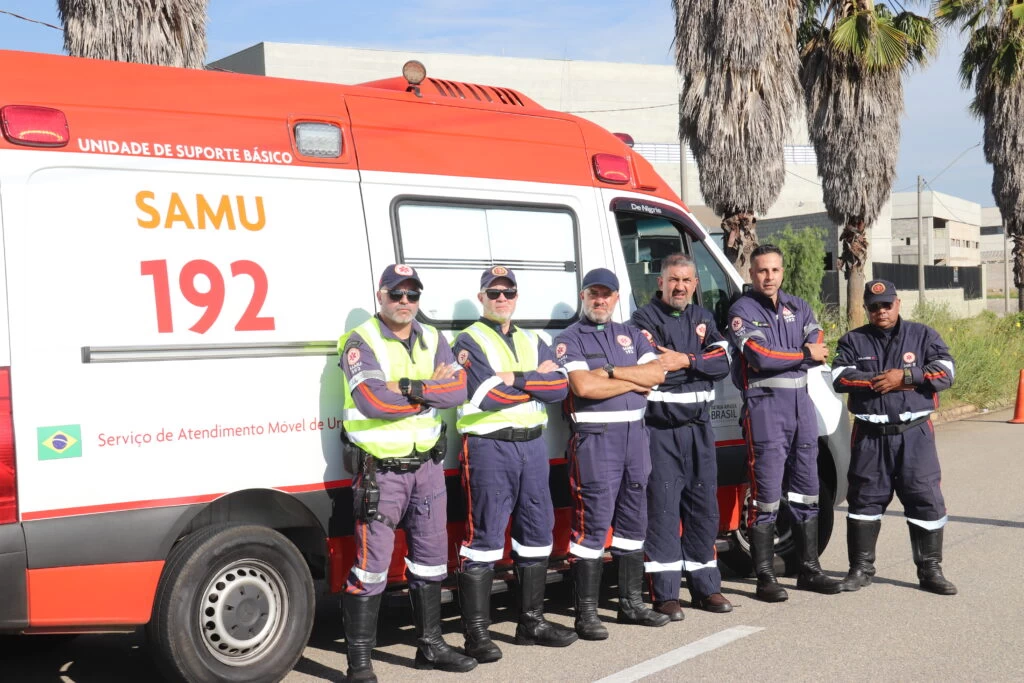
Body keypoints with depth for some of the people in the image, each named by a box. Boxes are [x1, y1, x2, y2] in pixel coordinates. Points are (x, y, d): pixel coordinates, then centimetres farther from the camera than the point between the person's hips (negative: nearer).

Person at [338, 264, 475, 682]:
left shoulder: (432, 340, 9)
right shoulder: (361, 342, -10)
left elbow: (459, 389, -5)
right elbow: (374, 401, -24)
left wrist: (411, 389, -19)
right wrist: (433, 391, -13)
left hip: (427, 463, 6)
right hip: (381, 470, -6)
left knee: (431, 557, 15)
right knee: (372, 565, -6)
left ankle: (430, 645, 30)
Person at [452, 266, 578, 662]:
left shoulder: (533, 342, 16)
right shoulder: (469, 341, -2)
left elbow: (560, 389, -1)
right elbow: (490, 396, -17)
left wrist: (516, 379, -13)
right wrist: (537, 380, -7)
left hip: (532, 444, 6)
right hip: (489, 447, -6)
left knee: (537, 532, 10)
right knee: (485, 537, -6)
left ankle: (532, 621, 22)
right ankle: (477, 633, -2)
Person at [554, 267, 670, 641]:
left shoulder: (631, 335, 16)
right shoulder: (570, 339, -2)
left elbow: (657, 373, 1)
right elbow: (583, 386, -18)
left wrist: (611, 372, -10)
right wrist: (634, 382, -7)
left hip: (635, 433, 6)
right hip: (594, 438, -6)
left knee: (633, 521, 12)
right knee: (594, 524, -8)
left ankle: (632, 603, 23)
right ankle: (586, 613, -2)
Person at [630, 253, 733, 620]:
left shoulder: (704, 318, 15)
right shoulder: (645, 318, -1)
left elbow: (722, 362, 0)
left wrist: (686, 361, -14)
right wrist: (698, 363, -12)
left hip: (698, 426, 5)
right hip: (660, 428, -5)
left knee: (704, 507, 10)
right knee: (663, 509, -4)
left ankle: (705, 586, 22)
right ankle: (665, 593, 2)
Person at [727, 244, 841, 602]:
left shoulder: (798, 307, 14)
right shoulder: (742, 311, -3)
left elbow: (818, 350, 2)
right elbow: (761, 357, -16)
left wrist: (780, 359, -13)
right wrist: (803, 354, -5)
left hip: (800, 401, 6)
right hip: (764, 404, -6)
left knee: (806, 491, 12)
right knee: (766, 495, -5)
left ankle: (809, 570, 23)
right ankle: (765, 578, 1)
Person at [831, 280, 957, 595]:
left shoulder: (923, 336, 7)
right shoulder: (853, 341, 9)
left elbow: (945, 372, -4)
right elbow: (839, 377, -5)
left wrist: (905, 375, -15)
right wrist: (879, 381, -13)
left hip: (914, 433, -1)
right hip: (870, 436, 1)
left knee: (926, 499, -1)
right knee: (864, 500, 6)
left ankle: (930, 569, 10)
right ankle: (861, 568, 17)